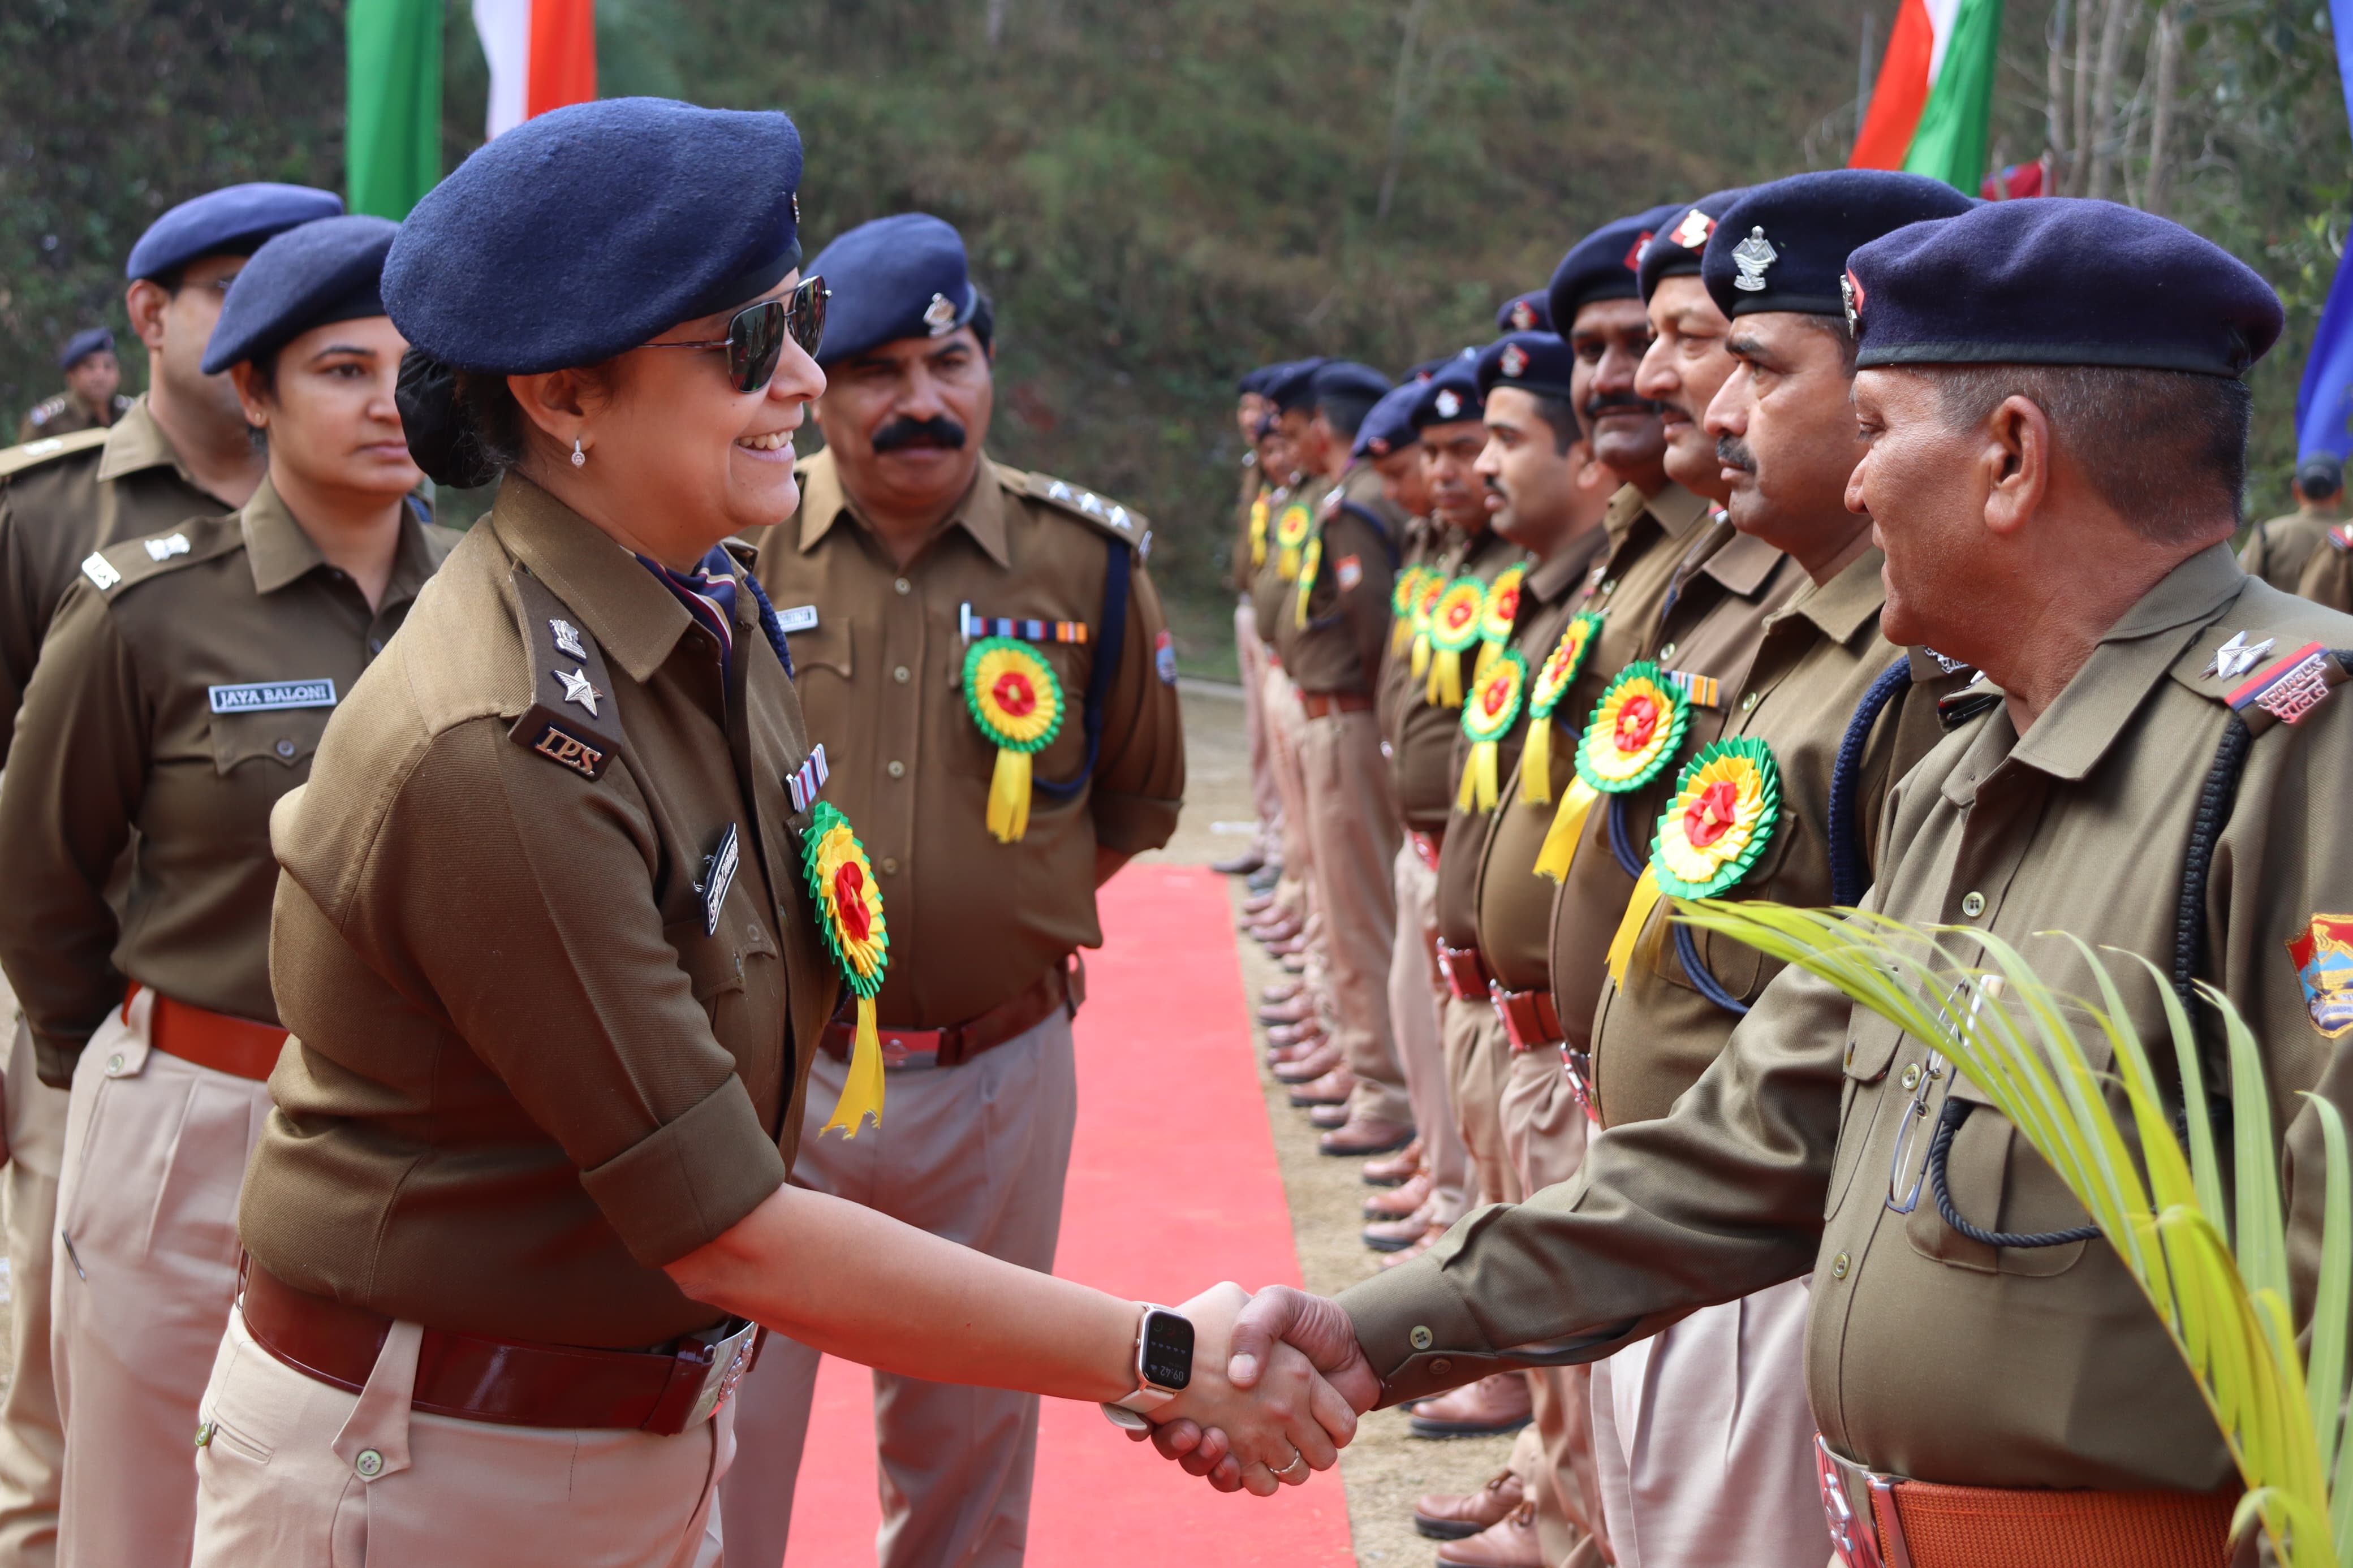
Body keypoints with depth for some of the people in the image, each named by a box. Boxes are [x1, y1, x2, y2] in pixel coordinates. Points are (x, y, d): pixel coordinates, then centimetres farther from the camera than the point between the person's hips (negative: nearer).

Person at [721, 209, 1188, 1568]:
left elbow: (1140, 801, 14)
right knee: (722, 1448, 4)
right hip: (766, 1062, -1)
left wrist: (1017, 906, 7)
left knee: (972, 1452, 15)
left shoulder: (1087, 561, -1)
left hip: (997, 1082, 2)